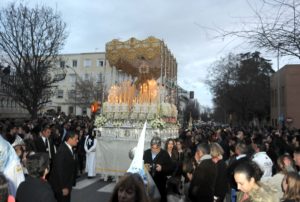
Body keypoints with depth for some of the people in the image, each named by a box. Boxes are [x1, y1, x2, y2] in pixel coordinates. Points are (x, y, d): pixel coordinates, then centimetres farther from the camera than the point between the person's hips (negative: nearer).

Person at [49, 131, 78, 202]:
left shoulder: (69, 148, 3)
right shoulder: (62, 151, -24)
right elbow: (60, 170, -25)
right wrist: (64, 187, -21)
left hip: (67, 183, 8)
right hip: (61, 185, -8)